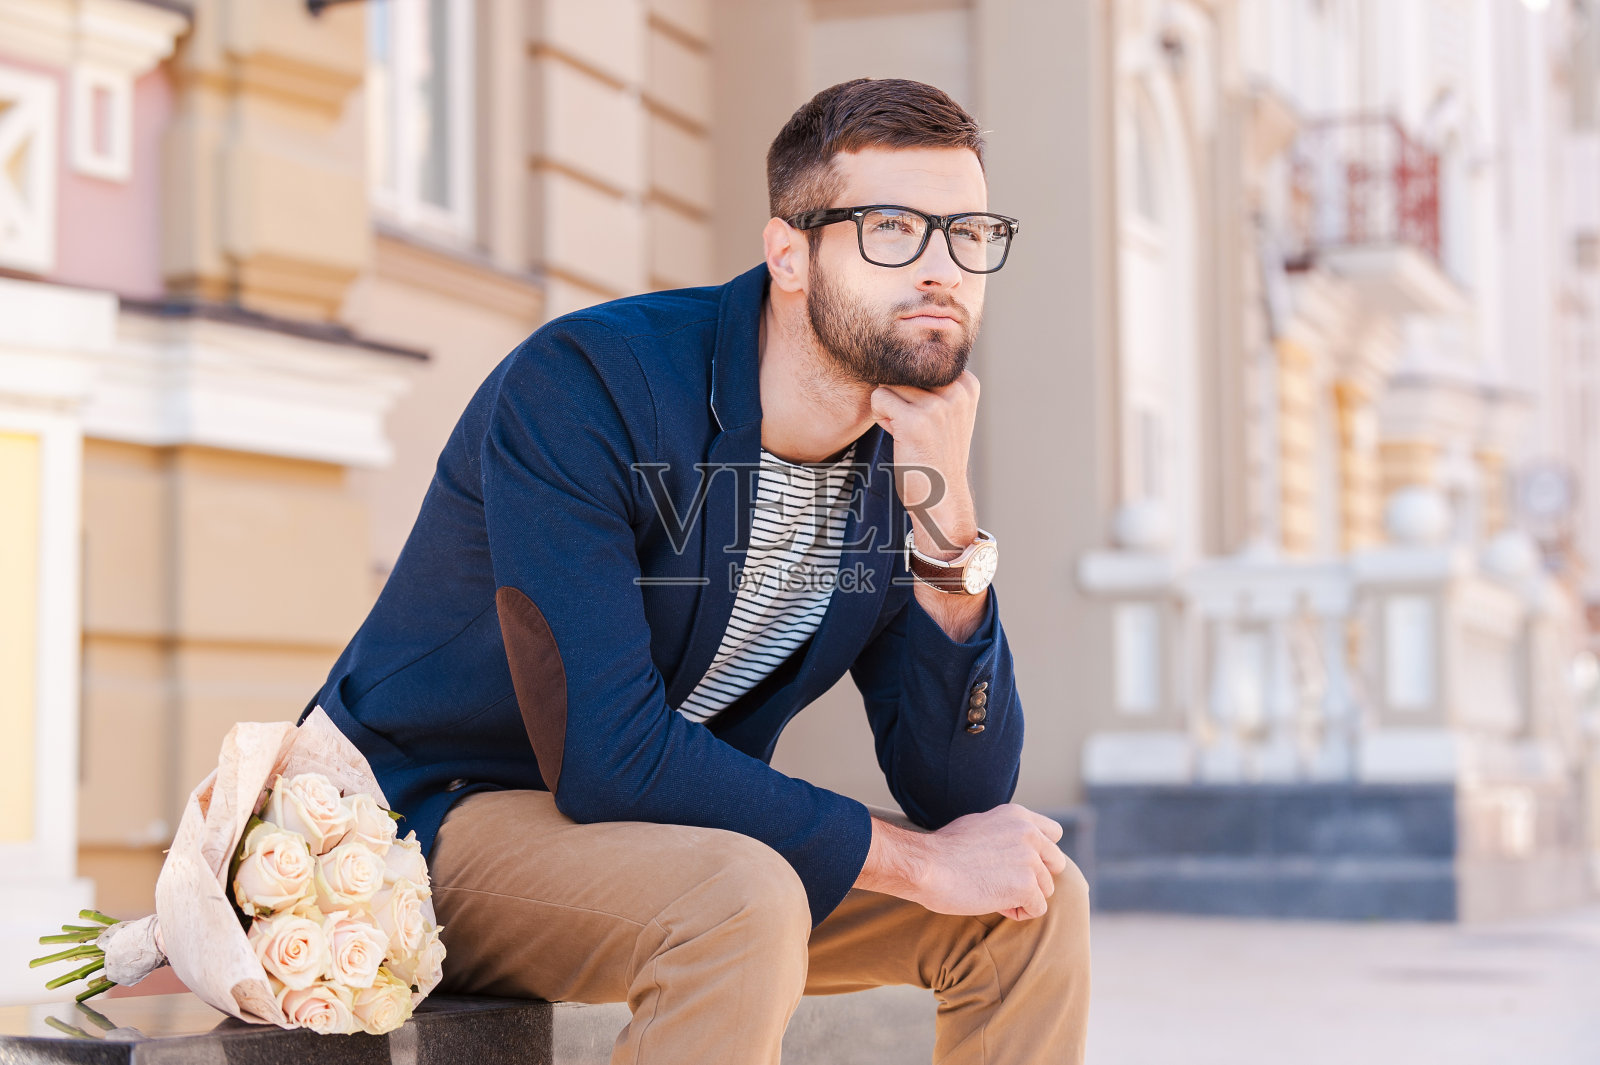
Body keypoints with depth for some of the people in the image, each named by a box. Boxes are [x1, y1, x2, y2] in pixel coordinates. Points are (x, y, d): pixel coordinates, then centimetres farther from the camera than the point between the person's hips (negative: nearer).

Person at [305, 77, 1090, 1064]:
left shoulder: (911, 451, -3)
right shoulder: (585, 382, -23)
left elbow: (964, 797, -7)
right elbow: (607, 756, -29)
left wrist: (946, 522, -21)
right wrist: (918, 863, -23)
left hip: (680, 831, 7)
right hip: (435, 822, -7)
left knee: (1037, 890, -5)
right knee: (740, 900, -35)